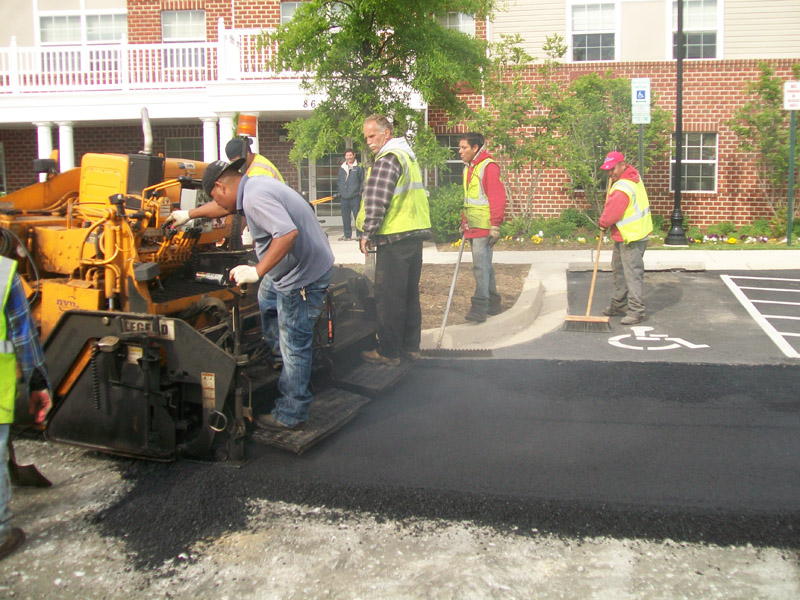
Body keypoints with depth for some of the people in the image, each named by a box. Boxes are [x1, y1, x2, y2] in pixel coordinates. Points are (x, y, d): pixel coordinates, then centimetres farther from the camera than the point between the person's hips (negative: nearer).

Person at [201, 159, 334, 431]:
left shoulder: (255, 197, -24)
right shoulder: (256, 185, 10)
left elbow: (288, 233, -37)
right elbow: (227, 206, 32)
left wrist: (257, 271, -33)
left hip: (303, 276, -11)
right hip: (292, 269, 11)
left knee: (294, 346, -2)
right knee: (266, 299, 33)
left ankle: (290, 416, 8)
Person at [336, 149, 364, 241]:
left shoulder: (359, 167, 2)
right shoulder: (342, 168, 14)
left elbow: (363, 180, 2)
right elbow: (339, 181, 20)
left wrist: (361, 191, -5)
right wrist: (339, 191, 11)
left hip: (355, 196, -4)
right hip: (344, 197, 4)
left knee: (357, 216, -4)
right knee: (345, 217, 7)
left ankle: (359, 234, 3)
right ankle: (347, 235, 15)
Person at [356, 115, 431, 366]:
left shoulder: (387, 159, -12)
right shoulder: (409, 156, 19)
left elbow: (376, 201, -18)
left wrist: (367, 233, -12)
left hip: (395, 239, -10)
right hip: (415, 235, 10)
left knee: (388, 298, -3)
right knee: (410, 294, 14)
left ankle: (388, 352, 3)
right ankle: (410, 346, 21)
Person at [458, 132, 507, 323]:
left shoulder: (489, 166, -11)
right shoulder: (468, 168, 17)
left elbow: (498, 197, -16)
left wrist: (495, 226, -20)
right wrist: (464, 222, 23)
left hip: (484, 227, -9)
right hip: (472, 227, 9)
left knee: (481, 265, -11)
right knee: (484, 264, 14)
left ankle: (480, 307, -12)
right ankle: (493, 303, 23)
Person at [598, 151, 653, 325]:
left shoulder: (623, 188, -25)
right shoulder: (634, 176, 8)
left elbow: (611, 214, -20)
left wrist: (603, 223, -1)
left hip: (631, 238, -11)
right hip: (623, 236, 11)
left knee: (632, 274, -7)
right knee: (618, 270, 19)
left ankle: (636, 311, -4)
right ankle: (619, 304, 30)